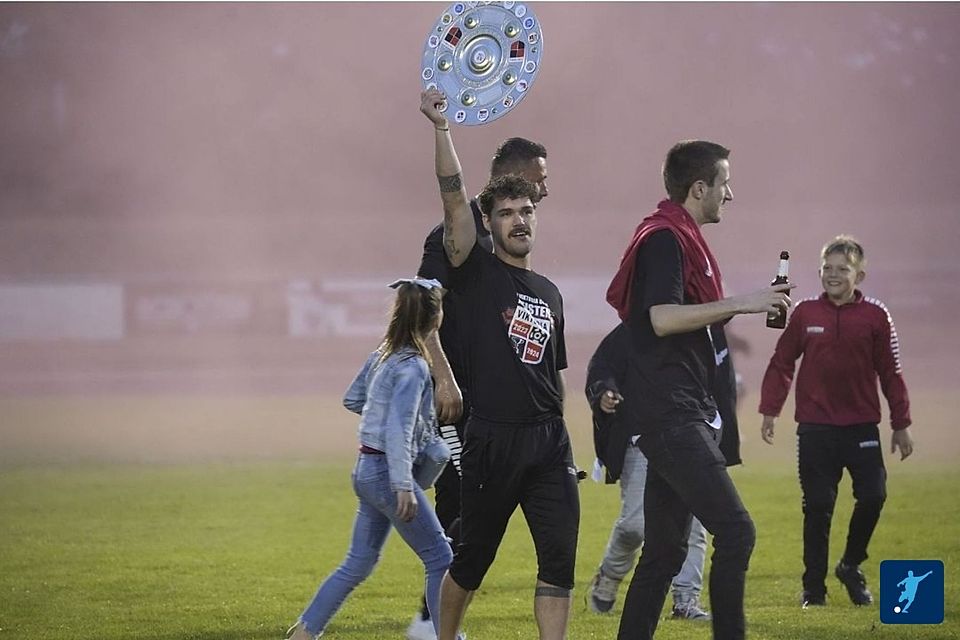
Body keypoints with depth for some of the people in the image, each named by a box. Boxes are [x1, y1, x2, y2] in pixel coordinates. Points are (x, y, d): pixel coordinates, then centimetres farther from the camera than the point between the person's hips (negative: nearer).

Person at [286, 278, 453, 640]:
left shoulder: (383, 355, 9)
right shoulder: (412, 367, -17)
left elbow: (352, 400, 22)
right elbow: (398, 428, -25)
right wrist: (403, 486, -30)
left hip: (366, 470, 9)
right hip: (387, 472, -9)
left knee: (358, 564, 15)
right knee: (440, 559, -1)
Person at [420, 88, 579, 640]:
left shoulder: (549, 293, 17)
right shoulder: (477, 273, 0)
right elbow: (455, 199, -14)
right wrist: (441, 128, -24)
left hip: (548, 443, 5)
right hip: (491, 439, -5)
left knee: (560, 557, -5)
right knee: (472, 559, 5)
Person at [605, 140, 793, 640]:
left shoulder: (678, 238, 20)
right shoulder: (664, 239, -11)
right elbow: (662, 317, -23)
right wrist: (741, 304, -21)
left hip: (681, 419, 11)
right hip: (669, 416, -11)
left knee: (665, 551, 11)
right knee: (735, 531, -17)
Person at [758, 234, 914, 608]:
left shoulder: (875, 317, 1)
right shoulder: (805, 314, 1)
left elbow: (891, 373, 5)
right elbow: (781, 363, 7)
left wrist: (901, 425, 6)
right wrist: (769, 411, 3)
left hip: (862, 426, 0)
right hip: (815, 429, 0)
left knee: (873, 496, -10)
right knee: (817, 506, -1)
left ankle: (851, 566, 14)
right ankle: (814, 587, 9)